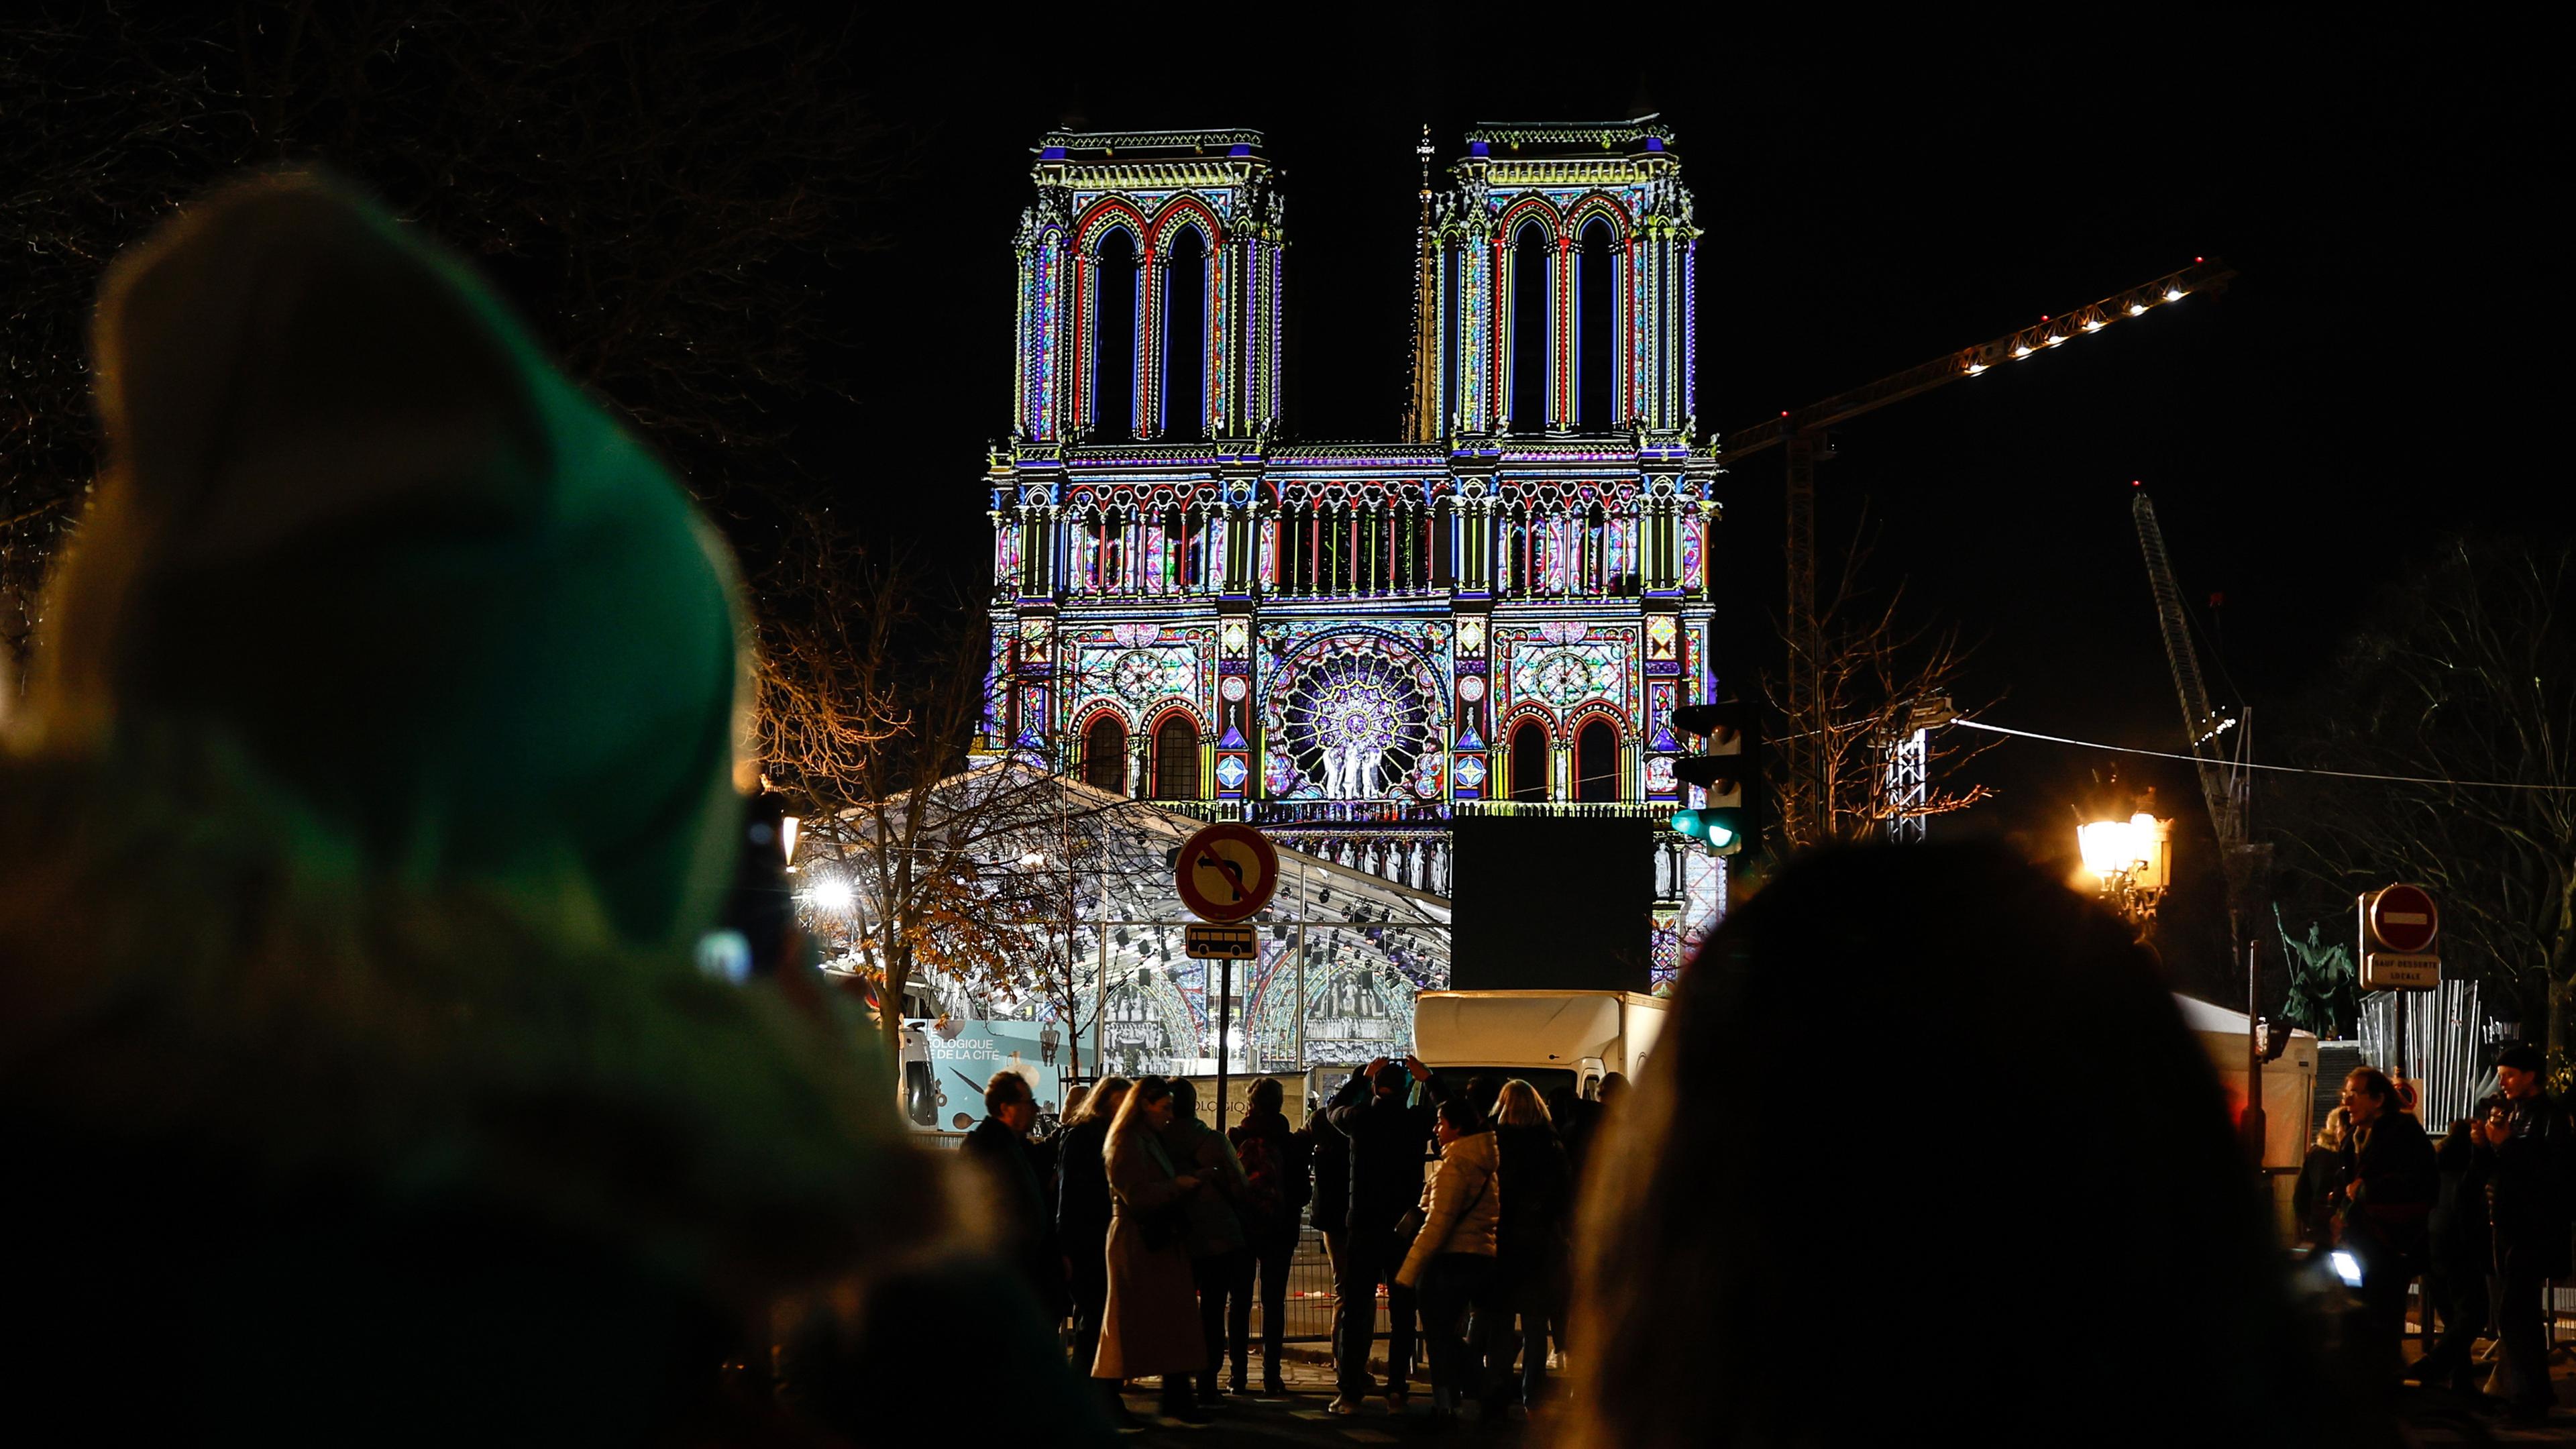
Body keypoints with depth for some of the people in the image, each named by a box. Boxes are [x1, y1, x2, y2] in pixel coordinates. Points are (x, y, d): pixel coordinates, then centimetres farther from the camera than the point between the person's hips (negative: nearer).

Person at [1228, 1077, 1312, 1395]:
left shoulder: (1234, 1138, -8)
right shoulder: (1291, 1143, -6)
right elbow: (1301, 1193, 1)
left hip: (1239, 1226, 0)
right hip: (1278, 1229, 0)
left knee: (1240, 1301, 7)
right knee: (1274, 1301, 5)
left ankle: (1238, 1375, 3)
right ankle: (1271, 1375, 0)